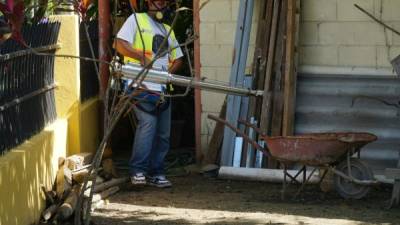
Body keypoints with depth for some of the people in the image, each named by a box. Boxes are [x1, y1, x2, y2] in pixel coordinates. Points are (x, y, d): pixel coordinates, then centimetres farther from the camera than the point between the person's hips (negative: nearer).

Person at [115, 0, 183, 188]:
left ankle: (156, 173, 12)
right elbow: (120, 44, -4)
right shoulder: (136, 19, 7)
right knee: (148, 123, -21)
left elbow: (178, 58, 25)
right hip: (142, 86, -7)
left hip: (162, 89, 7)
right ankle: (137, 171, -16)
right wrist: (142, 56, -16)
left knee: (163, 133, 4)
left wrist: (168, 72, 4)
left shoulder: (168, 29, 26)